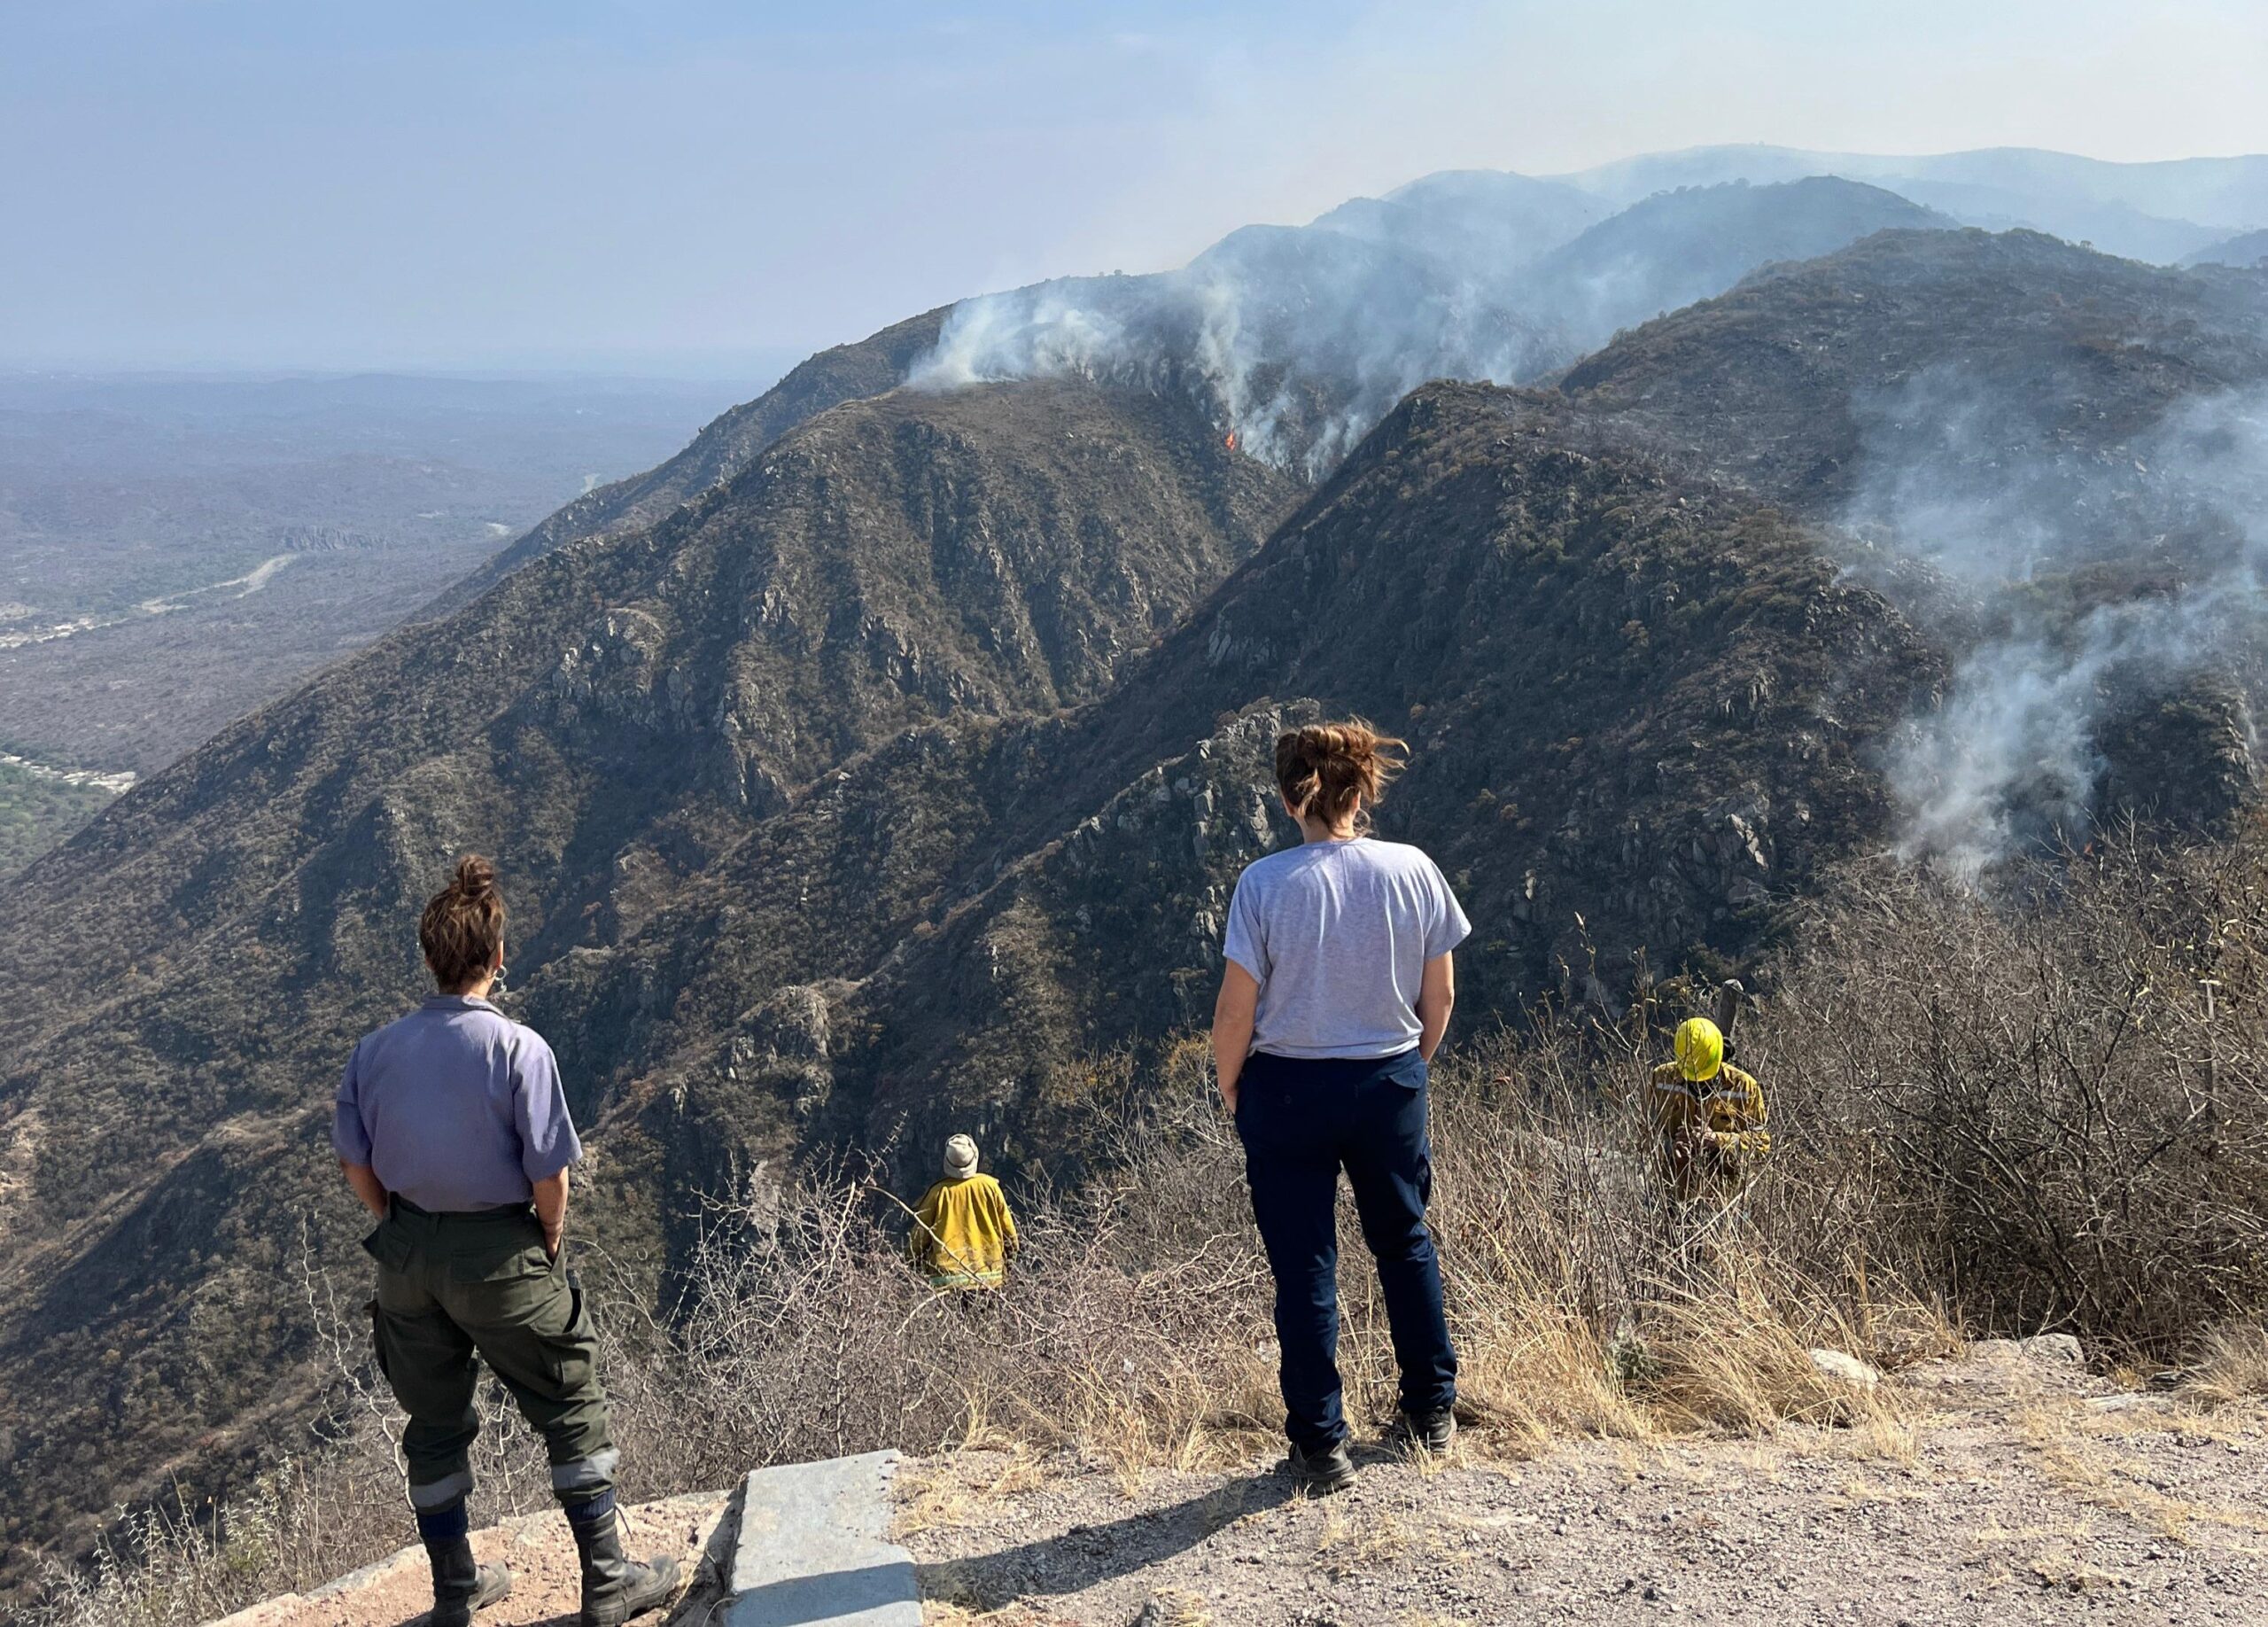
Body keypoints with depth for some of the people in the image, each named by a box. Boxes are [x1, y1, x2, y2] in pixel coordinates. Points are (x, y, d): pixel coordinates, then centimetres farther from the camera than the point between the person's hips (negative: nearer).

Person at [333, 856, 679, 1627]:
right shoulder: (518, 1049, -19)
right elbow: (549, 1176, -17)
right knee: (573, 1414, 11)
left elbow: (357, 1168, 3)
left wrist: (407, 1231, 16)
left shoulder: (374, 1051, -5)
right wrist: (550, 1248, 1)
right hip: (500, 1253, -5)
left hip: (407, 1254, 5)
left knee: (435, 1425, 19)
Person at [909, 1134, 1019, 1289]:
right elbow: (1007, 1226, 8)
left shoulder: (939, 1193, -4)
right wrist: (1010, 1253, 23)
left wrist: (915, 1262, 19)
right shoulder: (989, 1186, -1)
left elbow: (920, 1235, 4)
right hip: (988, 1275, 2)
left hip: (946, 1278, -1)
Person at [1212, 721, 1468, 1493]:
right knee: (1404, 1241, 22)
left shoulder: (1265, 884, -16)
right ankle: (1432, 1408, 35)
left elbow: (1235, 1011, -13)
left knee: (1305, 1268, 9)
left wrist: (1230, 1085, 4)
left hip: (1288, 1090, -3)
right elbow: (1439, 997, 0)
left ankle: (1321, 1445, 17)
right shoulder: (1414, 871, -8)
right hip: (1390, 1084, 3)